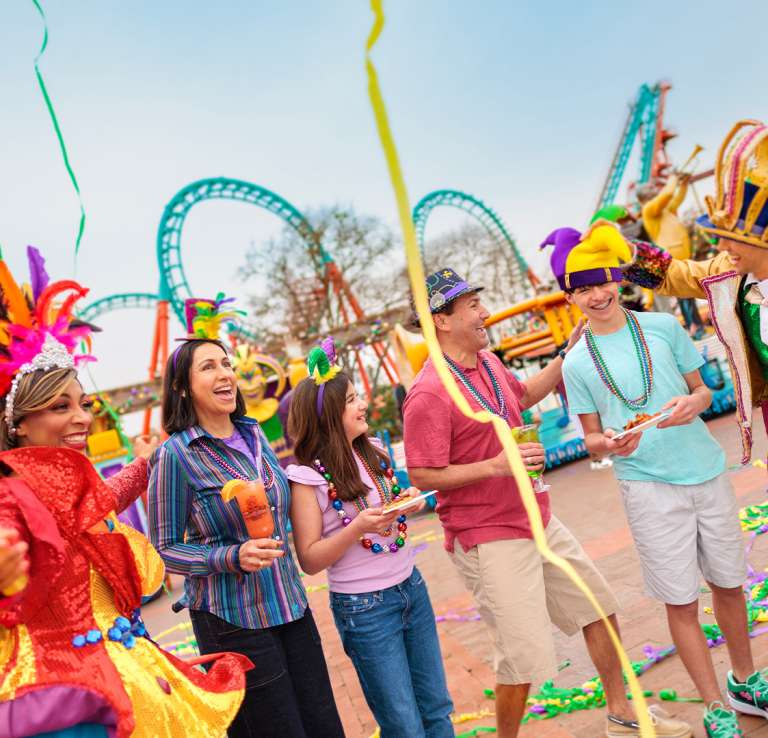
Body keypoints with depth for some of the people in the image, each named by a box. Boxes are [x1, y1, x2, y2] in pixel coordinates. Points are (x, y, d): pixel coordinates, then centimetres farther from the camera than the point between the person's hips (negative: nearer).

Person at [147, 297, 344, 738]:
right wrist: (233, 558, -22)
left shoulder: (253, 433, 4)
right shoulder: (175, 456, -14)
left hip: (291, 607, 6)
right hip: (233, 620, -6)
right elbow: (165, 549, -11)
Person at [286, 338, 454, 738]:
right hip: (364, 608, -6)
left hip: (412, 588, 6)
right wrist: (358, 526, -27)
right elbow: (309, 559, -14)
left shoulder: (372, 452, 3)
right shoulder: (307, 476, -16)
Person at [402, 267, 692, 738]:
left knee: (598, 605, 21)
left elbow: (523, 395, 25)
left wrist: (568, 354, 20)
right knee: (526, 659, -3)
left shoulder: (487, 362, 5)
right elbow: (422, 475, -20)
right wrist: (495, 466, -27)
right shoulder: (429, 393, -21)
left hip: (540, 522, 9)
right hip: (489, 539, -9)